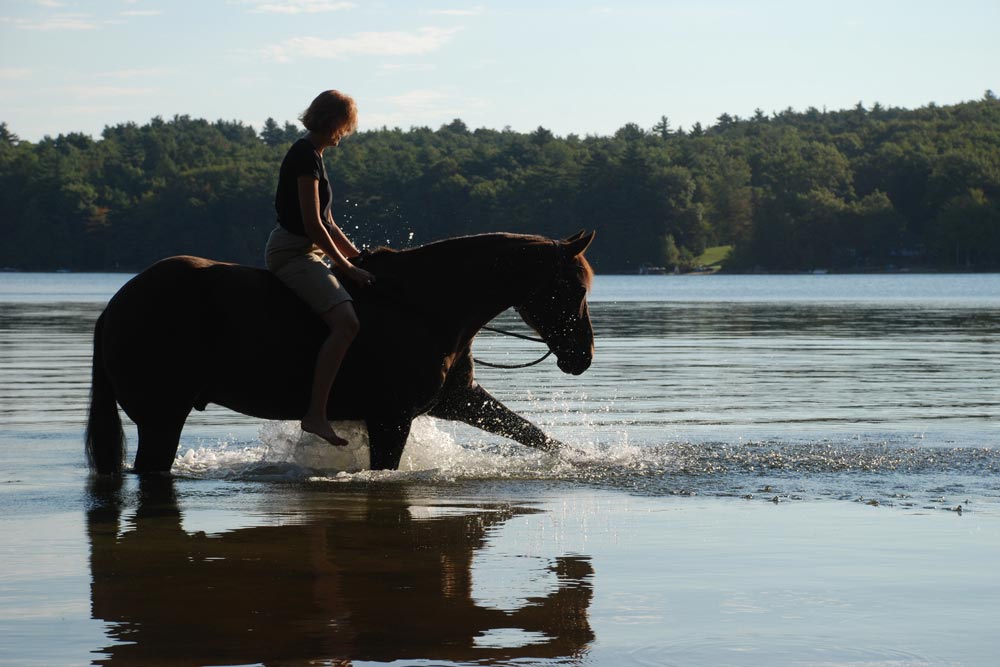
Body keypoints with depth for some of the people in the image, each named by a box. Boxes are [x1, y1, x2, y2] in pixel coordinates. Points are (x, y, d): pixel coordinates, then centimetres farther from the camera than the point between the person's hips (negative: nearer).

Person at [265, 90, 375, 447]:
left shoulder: (311, 156, 19)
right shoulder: (305, 156, -13)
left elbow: (326, 223, 22)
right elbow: (313, 224, -18)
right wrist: (346, 266, -13)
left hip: (305, 252, 11)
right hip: (293, 253, -11)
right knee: (346, 321, -27)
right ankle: (315, 414, -32)